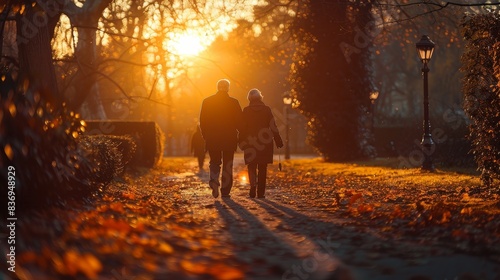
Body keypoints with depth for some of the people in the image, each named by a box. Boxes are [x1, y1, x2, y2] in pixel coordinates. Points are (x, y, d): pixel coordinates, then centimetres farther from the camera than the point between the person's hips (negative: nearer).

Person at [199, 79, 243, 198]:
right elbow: (240, 121, -4)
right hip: (229, 139, -1)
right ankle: (225, 191, 4)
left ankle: (214, 180, -13)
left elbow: (202, 121, 2)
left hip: (212, 139, 1)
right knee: (227, 165, 7)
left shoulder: (207, 101, 1)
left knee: (215, 162, 14)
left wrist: (206, 136, 11)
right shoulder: (233, 102, -4)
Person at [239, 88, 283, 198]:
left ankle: (253, 185, -14)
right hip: (265, 143, 1)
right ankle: (261, 192, 6)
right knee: (262, 168, 7)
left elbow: (243, 127, -3)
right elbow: (273, 127, -2)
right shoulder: (266, 109, -1)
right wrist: (278, 140, 2)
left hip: (250, 143, -1)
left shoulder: (246, 110, -2)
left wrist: (241, 142, 4)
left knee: (252, 167, 11)